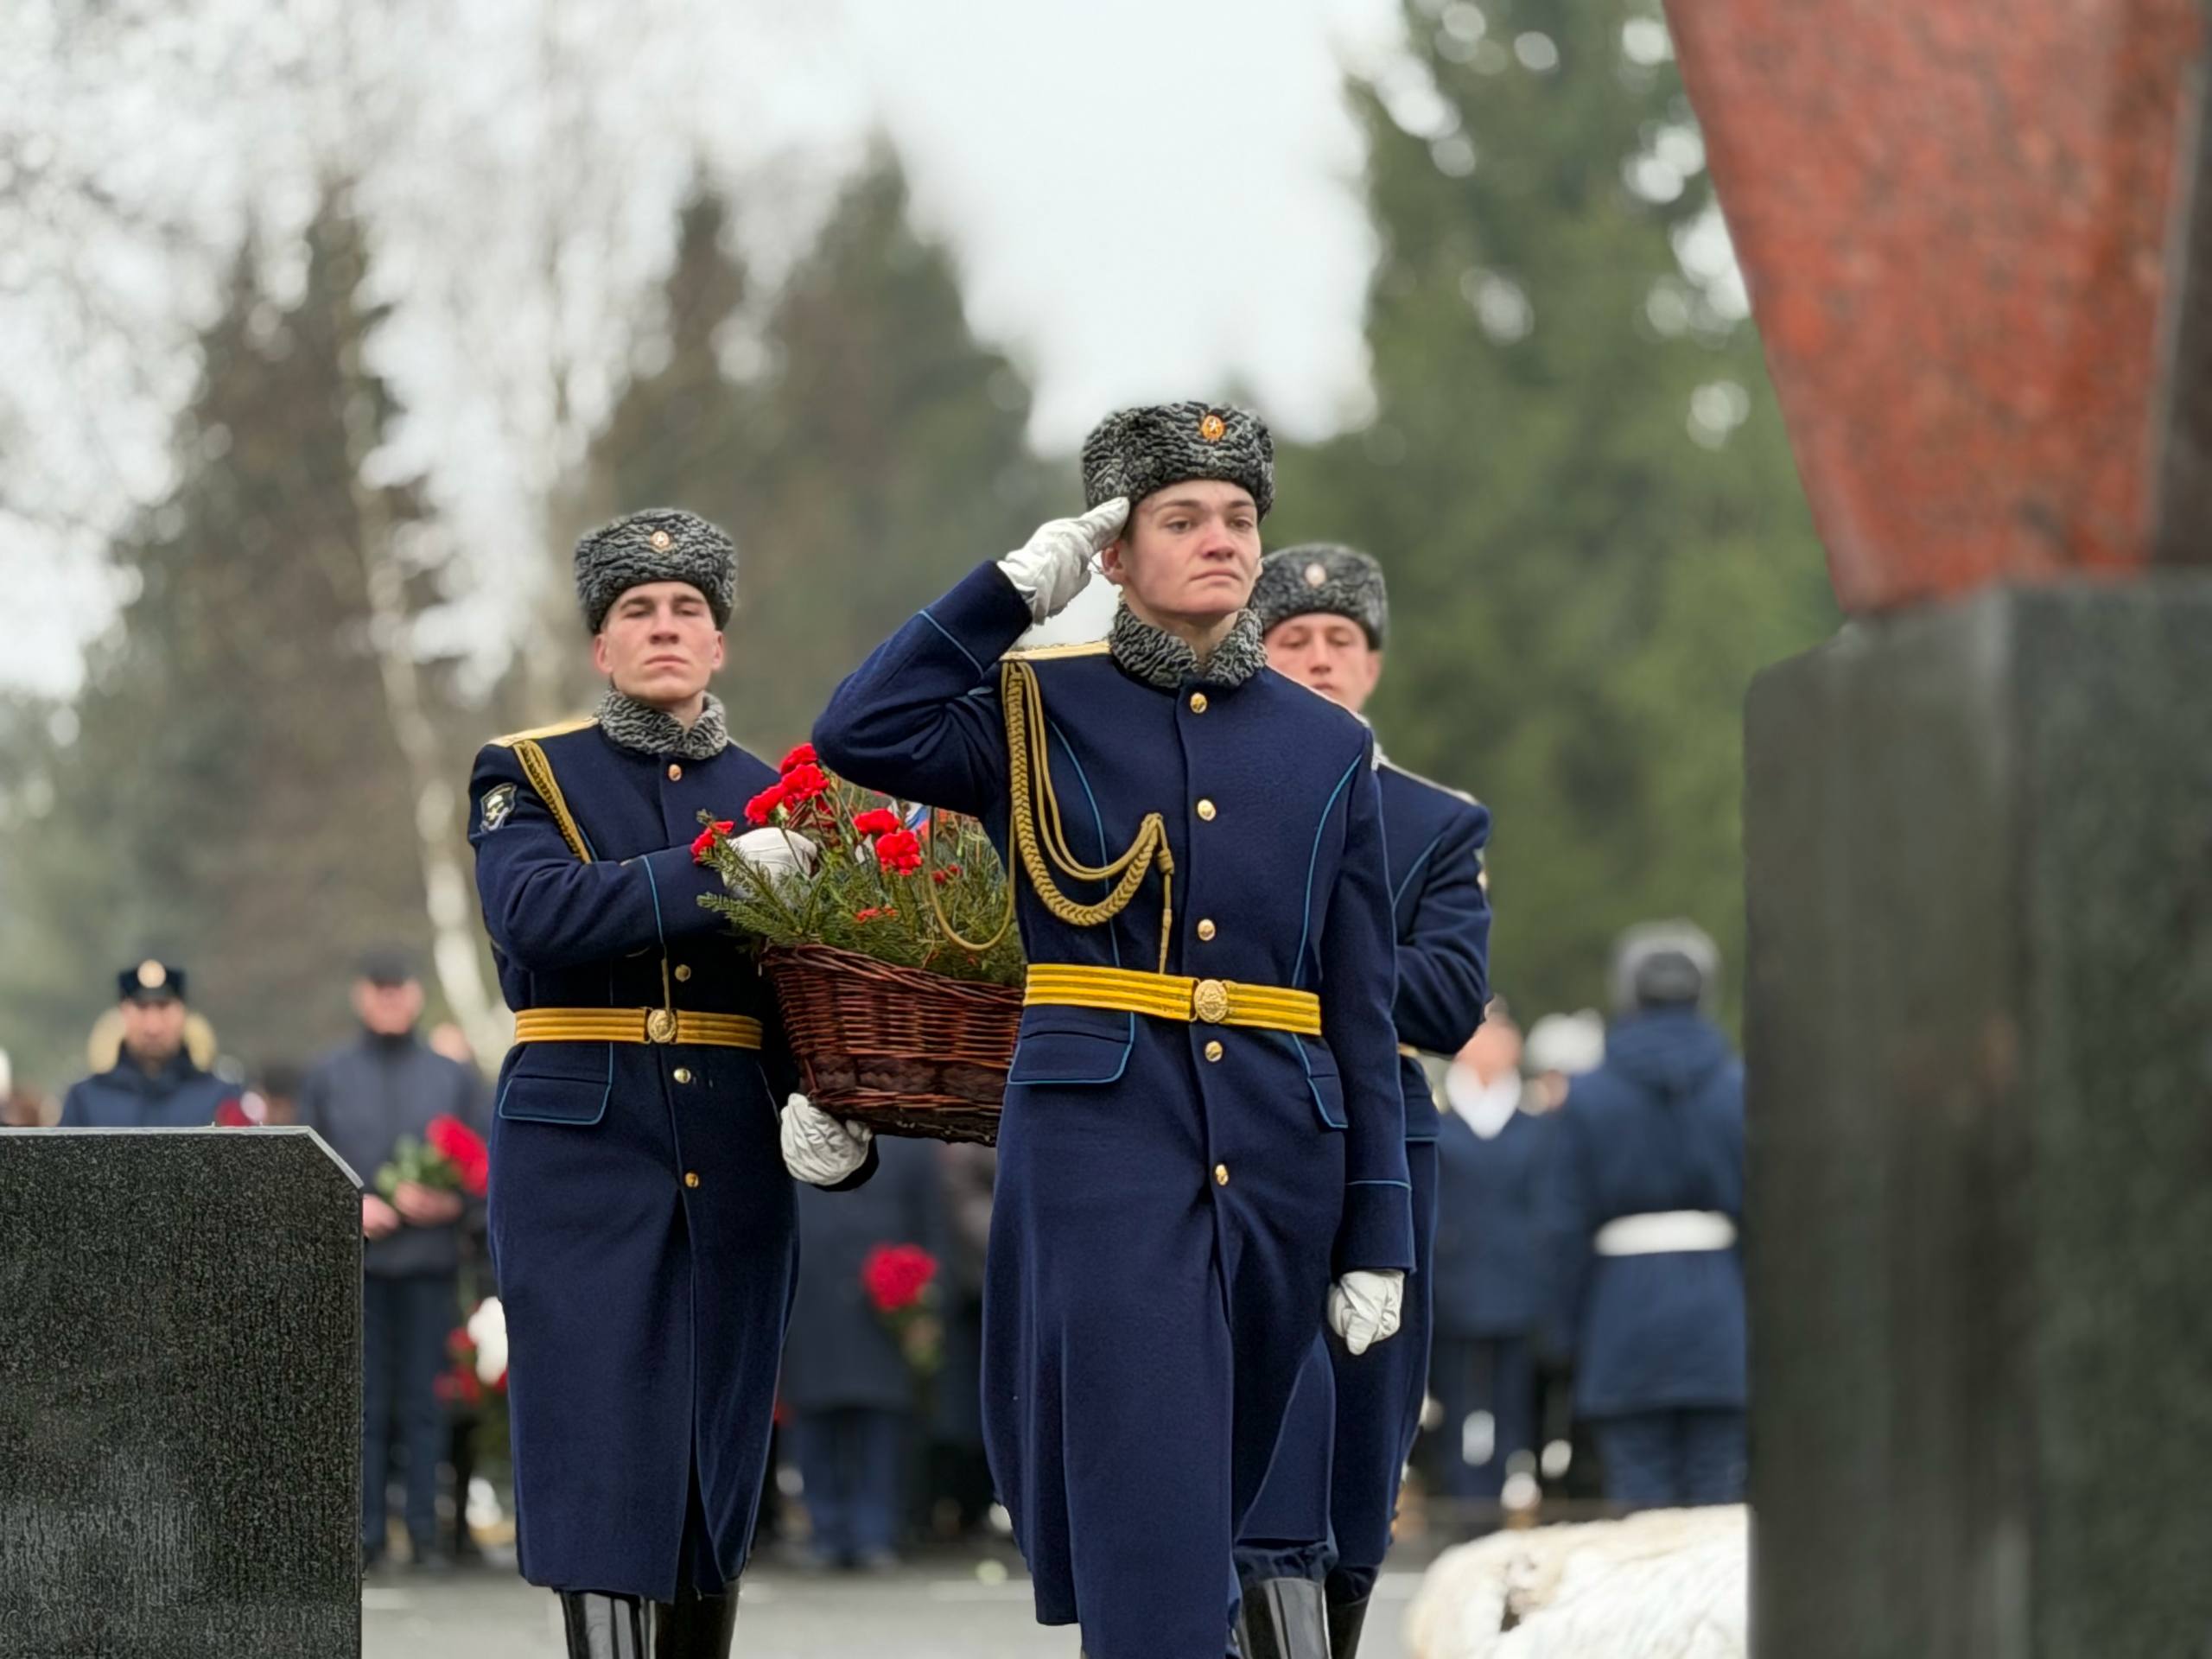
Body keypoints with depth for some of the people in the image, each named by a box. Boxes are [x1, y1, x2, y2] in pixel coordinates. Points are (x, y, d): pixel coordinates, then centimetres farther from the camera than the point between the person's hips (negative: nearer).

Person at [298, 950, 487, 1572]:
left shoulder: (454, 1078, 13)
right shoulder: (326, 1078, 12)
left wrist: (448, 1202, -9)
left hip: (431, 1263, 0)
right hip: (356, 1263, 0)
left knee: (425, 1402, -1)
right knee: (364, 1403, -2)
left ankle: (425, 1531, 2)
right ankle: (365, 1532, 1)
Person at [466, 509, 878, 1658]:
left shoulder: (772, 794, 13)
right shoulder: (526, 776, 5)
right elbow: (538, 913, -15)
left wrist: (836, 1113, -14)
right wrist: (722, 873, -22)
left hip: (732, 1170, 3)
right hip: (580, 1161, -3)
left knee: (716, 1460, 5)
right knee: (600, 1451, -8)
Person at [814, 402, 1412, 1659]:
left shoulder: (1330, 747, 11)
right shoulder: (1043, 712, 5)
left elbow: (1364, 1010, 10)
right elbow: (860, 736, -13)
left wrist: (1377, 1234, 6)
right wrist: (1016, 589, -7)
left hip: (1280, 1160, 4)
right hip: (1103, 1136, -4)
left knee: (1210, 1498, 13)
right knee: (1151, 1506, -13)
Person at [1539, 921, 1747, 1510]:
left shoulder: (1588, 1097, 0)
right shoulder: (1743, 1090, 1)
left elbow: (1566, 1226, -1)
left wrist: (1570, 1330, 7)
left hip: (1626, 1319, -1)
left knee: (1640, 1508, 1)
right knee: (1718, 1506, 4)